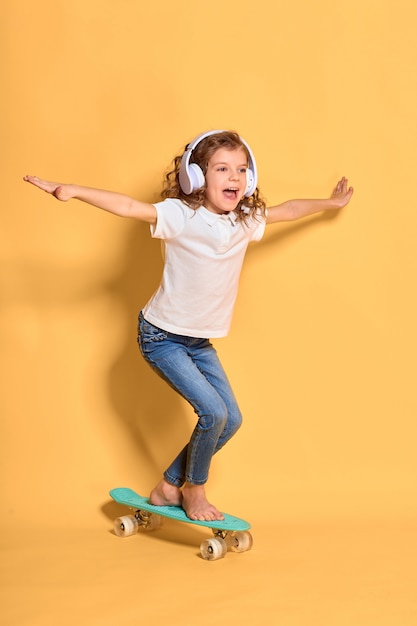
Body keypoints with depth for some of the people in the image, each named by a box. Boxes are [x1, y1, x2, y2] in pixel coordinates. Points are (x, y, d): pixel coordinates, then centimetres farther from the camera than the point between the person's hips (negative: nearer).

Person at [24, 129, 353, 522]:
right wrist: (72, 191, -49)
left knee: (231, 420, 5)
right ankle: (194, 490, 10)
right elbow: (129, 207, -35)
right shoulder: (180, 216, -22)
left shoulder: (246, 221, -2)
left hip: (201, 341, 7)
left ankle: (168, 487, 21)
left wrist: (331, 202, 30)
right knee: (214, 413, -16)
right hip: (162, 337, -7)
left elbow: (287, 210, 16)